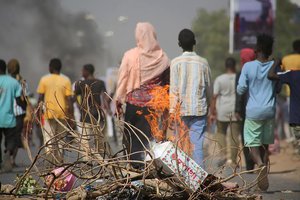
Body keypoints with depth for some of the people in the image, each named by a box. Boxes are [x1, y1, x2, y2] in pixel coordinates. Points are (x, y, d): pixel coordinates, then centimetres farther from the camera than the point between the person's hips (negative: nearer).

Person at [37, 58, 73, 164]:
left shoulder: (44, 79, -1)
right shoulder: (66, 80, 1)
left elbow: (40, 98, -1)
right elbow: (69, 99, -2)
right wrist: (71, 114, 4)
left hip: (49, 113, -1)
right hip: (62, 113, 2)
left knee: (49, 137, 0)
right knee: (60, 138, 13)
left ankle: (52, 156, -22)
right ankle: (59, 159, 12)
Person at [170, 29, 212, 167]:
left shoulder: (176, 62, -4)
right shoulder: (203, 62, 2)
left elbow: (174, 89, -7)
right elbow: (208, 88, 8)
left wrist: (172, 111, -2)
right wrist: (208, 105, 22)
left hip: (181, 109, -1)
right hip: (200, 109, 1)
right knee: (198, 144, 1)